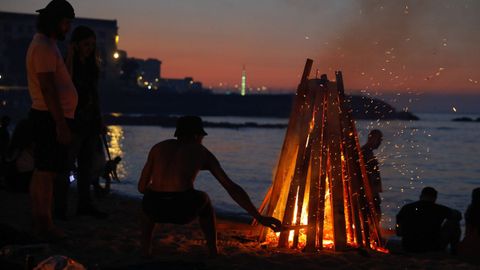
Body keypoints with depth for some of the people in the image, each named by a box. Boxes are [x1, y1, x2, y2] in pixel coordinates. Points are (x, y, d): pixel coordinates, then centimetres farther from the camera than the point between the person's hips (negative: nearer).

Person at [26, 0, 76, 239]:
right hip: (51, 117, -11)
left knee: (41, 172, 13)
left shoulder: (45, 45, 19)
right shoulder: (44, 47, -14)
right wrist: (61, 124, -24)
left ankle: (39, 222, 19)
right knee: (47, 173, -8)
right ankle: (46, 225, -5)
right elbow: (48, 88, -21)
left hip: (47, 117, 11)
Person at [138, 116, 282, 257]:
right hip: (183, 209, -1)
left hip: (155, 208, 1)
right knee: (203, 199, 37)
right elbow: (232, 188, 15)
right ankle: (213, 252, 38)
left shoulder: (158, 147, 21)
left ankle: (146, 247, 28)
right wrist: (259, 218, 18)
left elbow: (142, 187, 24)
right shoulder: (202, 152, 17)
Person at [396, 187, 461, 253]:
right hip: (433, 248, -3)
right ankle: (454, 249, 23)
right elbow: (458, 215, 13)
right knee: (453, 221, 17)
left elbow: (399, 233, 7)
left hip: (409, 248, 3)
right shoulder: (439, 209, -5)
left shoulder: (406, 208, 0)